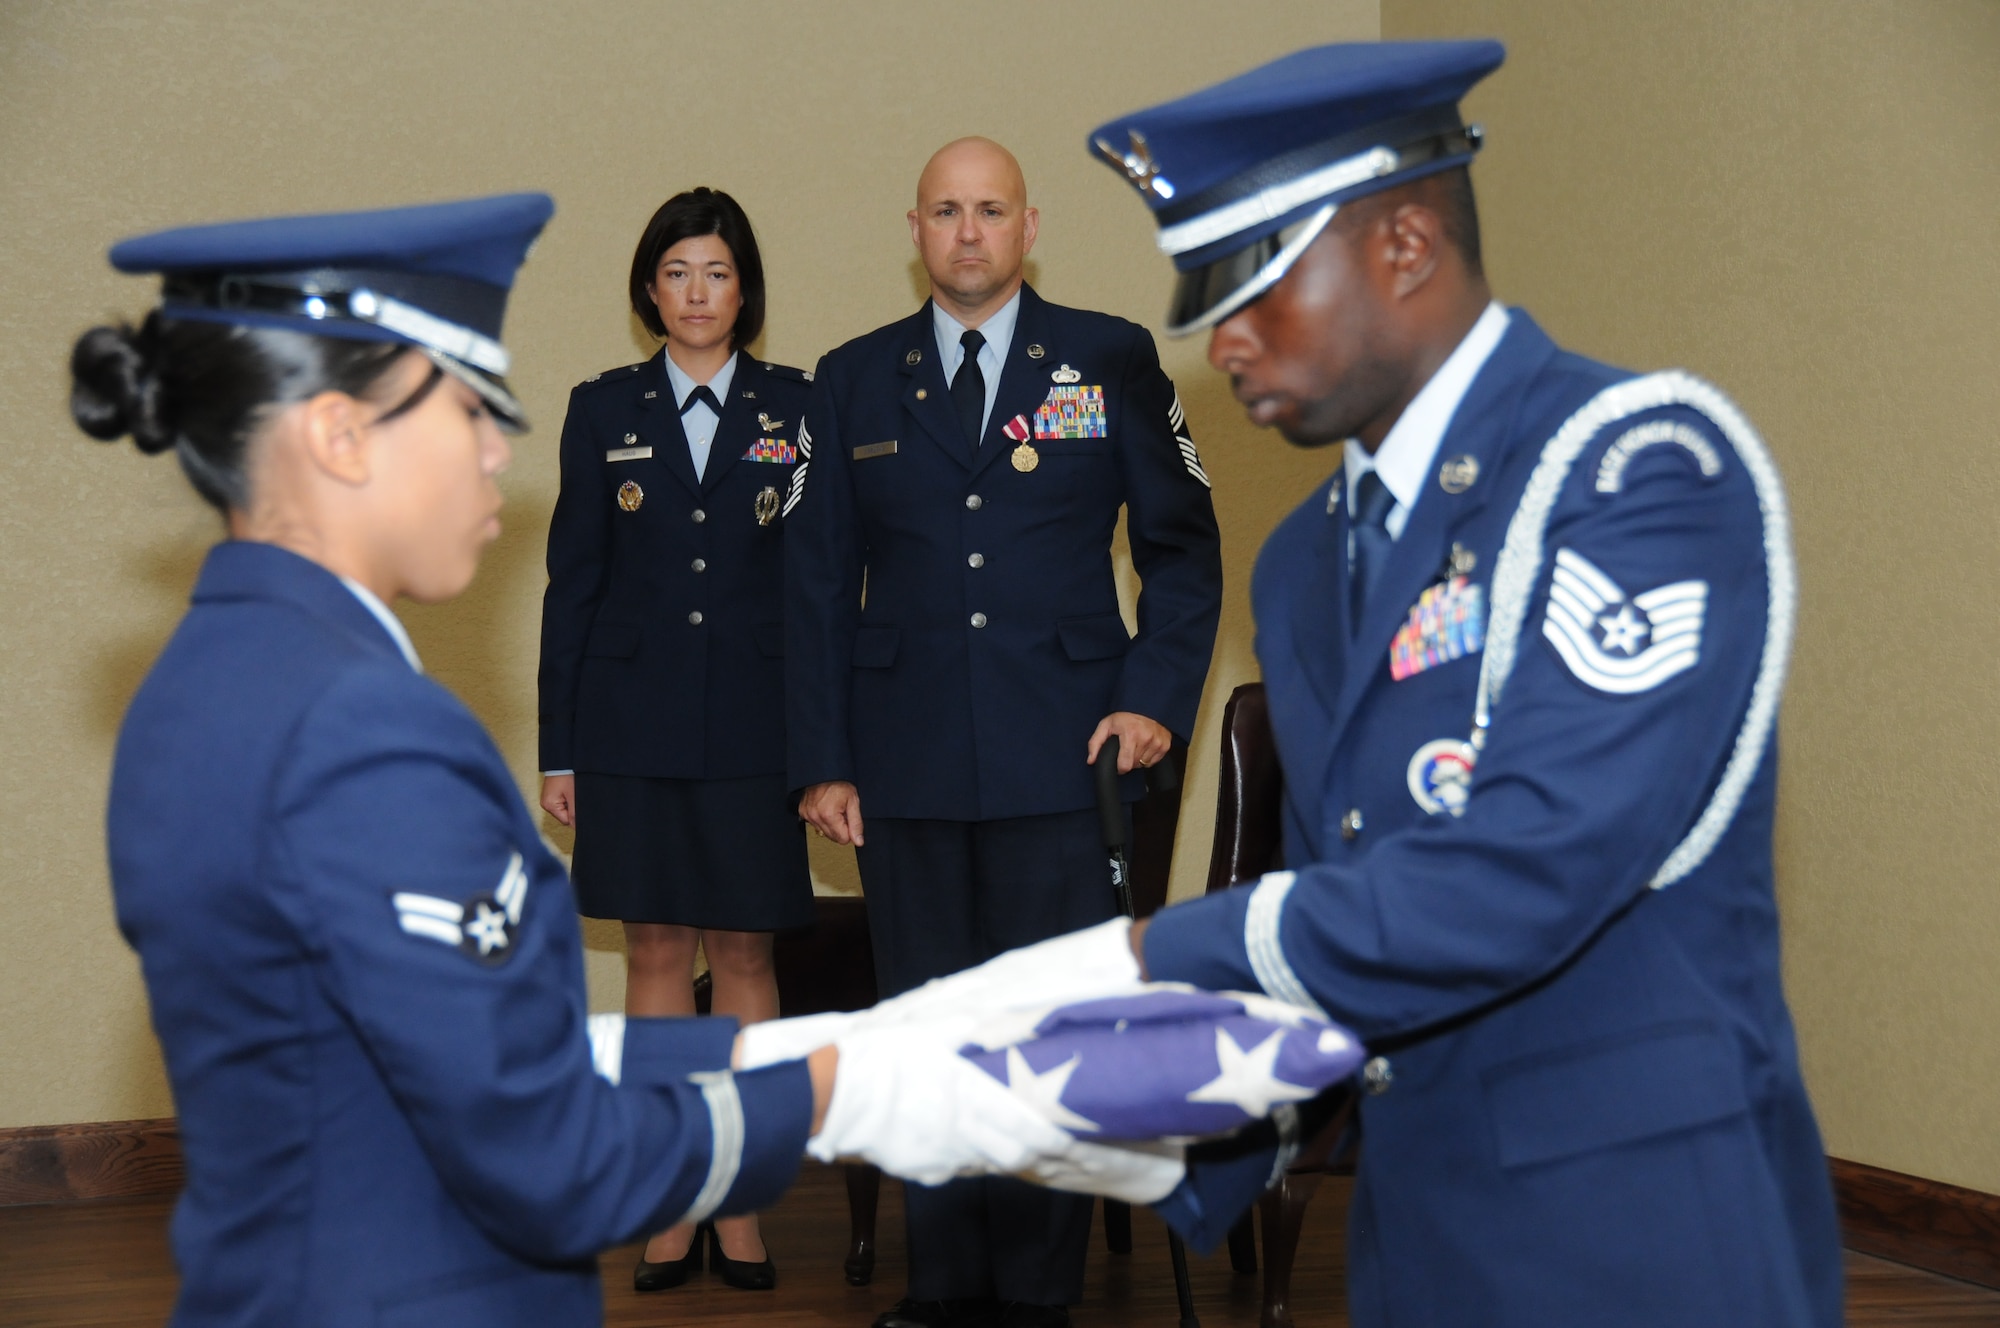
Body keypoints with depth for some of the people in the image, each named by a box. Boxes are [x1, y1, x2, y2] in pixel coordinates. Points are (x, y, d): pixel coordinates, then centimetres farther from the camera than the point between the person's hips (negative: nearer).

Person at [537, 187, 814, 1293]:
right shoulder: (604, 410, 7)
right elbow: (571, 583, 7)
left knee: (744, 954, 3)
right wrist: (558, 747, 3)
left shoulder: (795, 408, 4)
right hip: (634, 724, 1)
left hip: (753, 723, -1)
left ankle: (742, 1208, 14)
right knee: (656, 953, 5)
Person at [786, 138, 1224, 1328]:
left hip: (1063, 752, -2)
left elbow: (1183, 543, 8)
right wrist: (822, 760, 3)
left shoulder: (1112, 361, 5)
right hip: (908, 764, 2)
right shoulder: (854, 381, 10)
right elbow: (817, 580, 9)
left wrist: (1159, 696, -5)